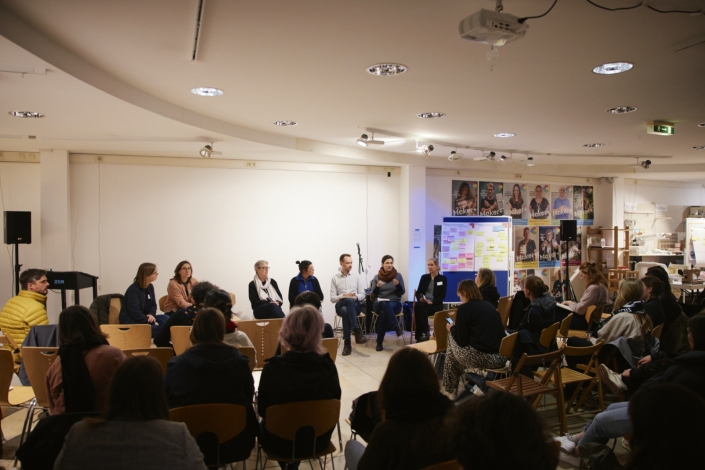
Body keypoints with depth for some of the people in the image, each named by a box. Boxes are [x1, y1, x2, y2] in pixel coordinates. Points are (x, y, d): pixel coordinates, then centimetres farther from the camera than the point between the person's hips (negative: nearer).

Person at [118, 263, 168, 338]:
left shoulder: (150, 287, 8)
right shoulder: (133, 290, -16)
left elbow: (153, 305, 16)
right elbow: (135, 313, -22)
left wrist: (151, 314, -8)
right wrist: (152, 322, -22)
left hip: (145, 318, 8)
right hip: (130, 321, -8)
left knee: (165, 318, -18)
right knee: (155, 328, -33)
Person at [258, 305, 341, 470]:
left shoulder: (273, 368, -24)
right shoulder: (328, 366, -18)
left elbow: (263, 410, -11)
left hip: (280, 441, -2)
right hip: (318, 440, 2)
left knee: (263, 425, 32)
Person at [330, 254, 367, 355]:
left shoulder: (356, 277, 10)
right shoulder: (335, 278, 4)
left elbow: (362, 295, 11)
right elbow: (332, 298, 0)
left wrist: (356, 297, -12)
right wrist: (343, 296, -18)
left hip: (355, 305, 1)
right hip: (340, 305, -1)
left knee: (345, 310, -38)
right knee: (349, 300, -40)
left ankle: (347, 342, -34)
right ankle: (357, 331, -40)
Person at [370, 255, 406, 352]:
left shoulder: (398, 275, 4)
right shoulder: (376, 277, 7)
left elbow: (402, 292, 2)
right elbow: (373, 295, 4)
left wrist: (398, 285, -18)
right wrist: (377, 286, -17)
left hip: (395, 303, -1)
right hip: (379, 304, 1)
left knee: (383, 313, -36)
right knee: (384, 304, -39)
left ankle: (379, 342, -31)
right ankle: (396, 326, -39)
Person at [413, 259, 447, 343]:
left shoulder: (443, 278, 7)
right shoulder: (424, 277, 17)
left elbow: (442, 296, -2)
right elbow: (418, 292, 12)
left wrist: (432, 302, -18)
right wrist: (420, 298, -13)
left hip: (436, 305, -3)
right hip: (423, 303, 3)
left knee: (419, 310, -34)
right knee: (418, 306, -36)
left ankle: (421, 334, -33)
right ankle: (424, 333, -37)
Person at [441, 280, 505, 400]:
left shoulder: (464, 308, -4)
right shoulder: (489, 306, 16)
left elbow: (462, 341, -4)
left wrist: (451, 328, 16)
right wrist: (456, 328, 32)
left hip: (482, 357, -7)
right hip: (501, 357, 7)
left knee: (452, 338, 19)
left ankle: (450, 390, 28)